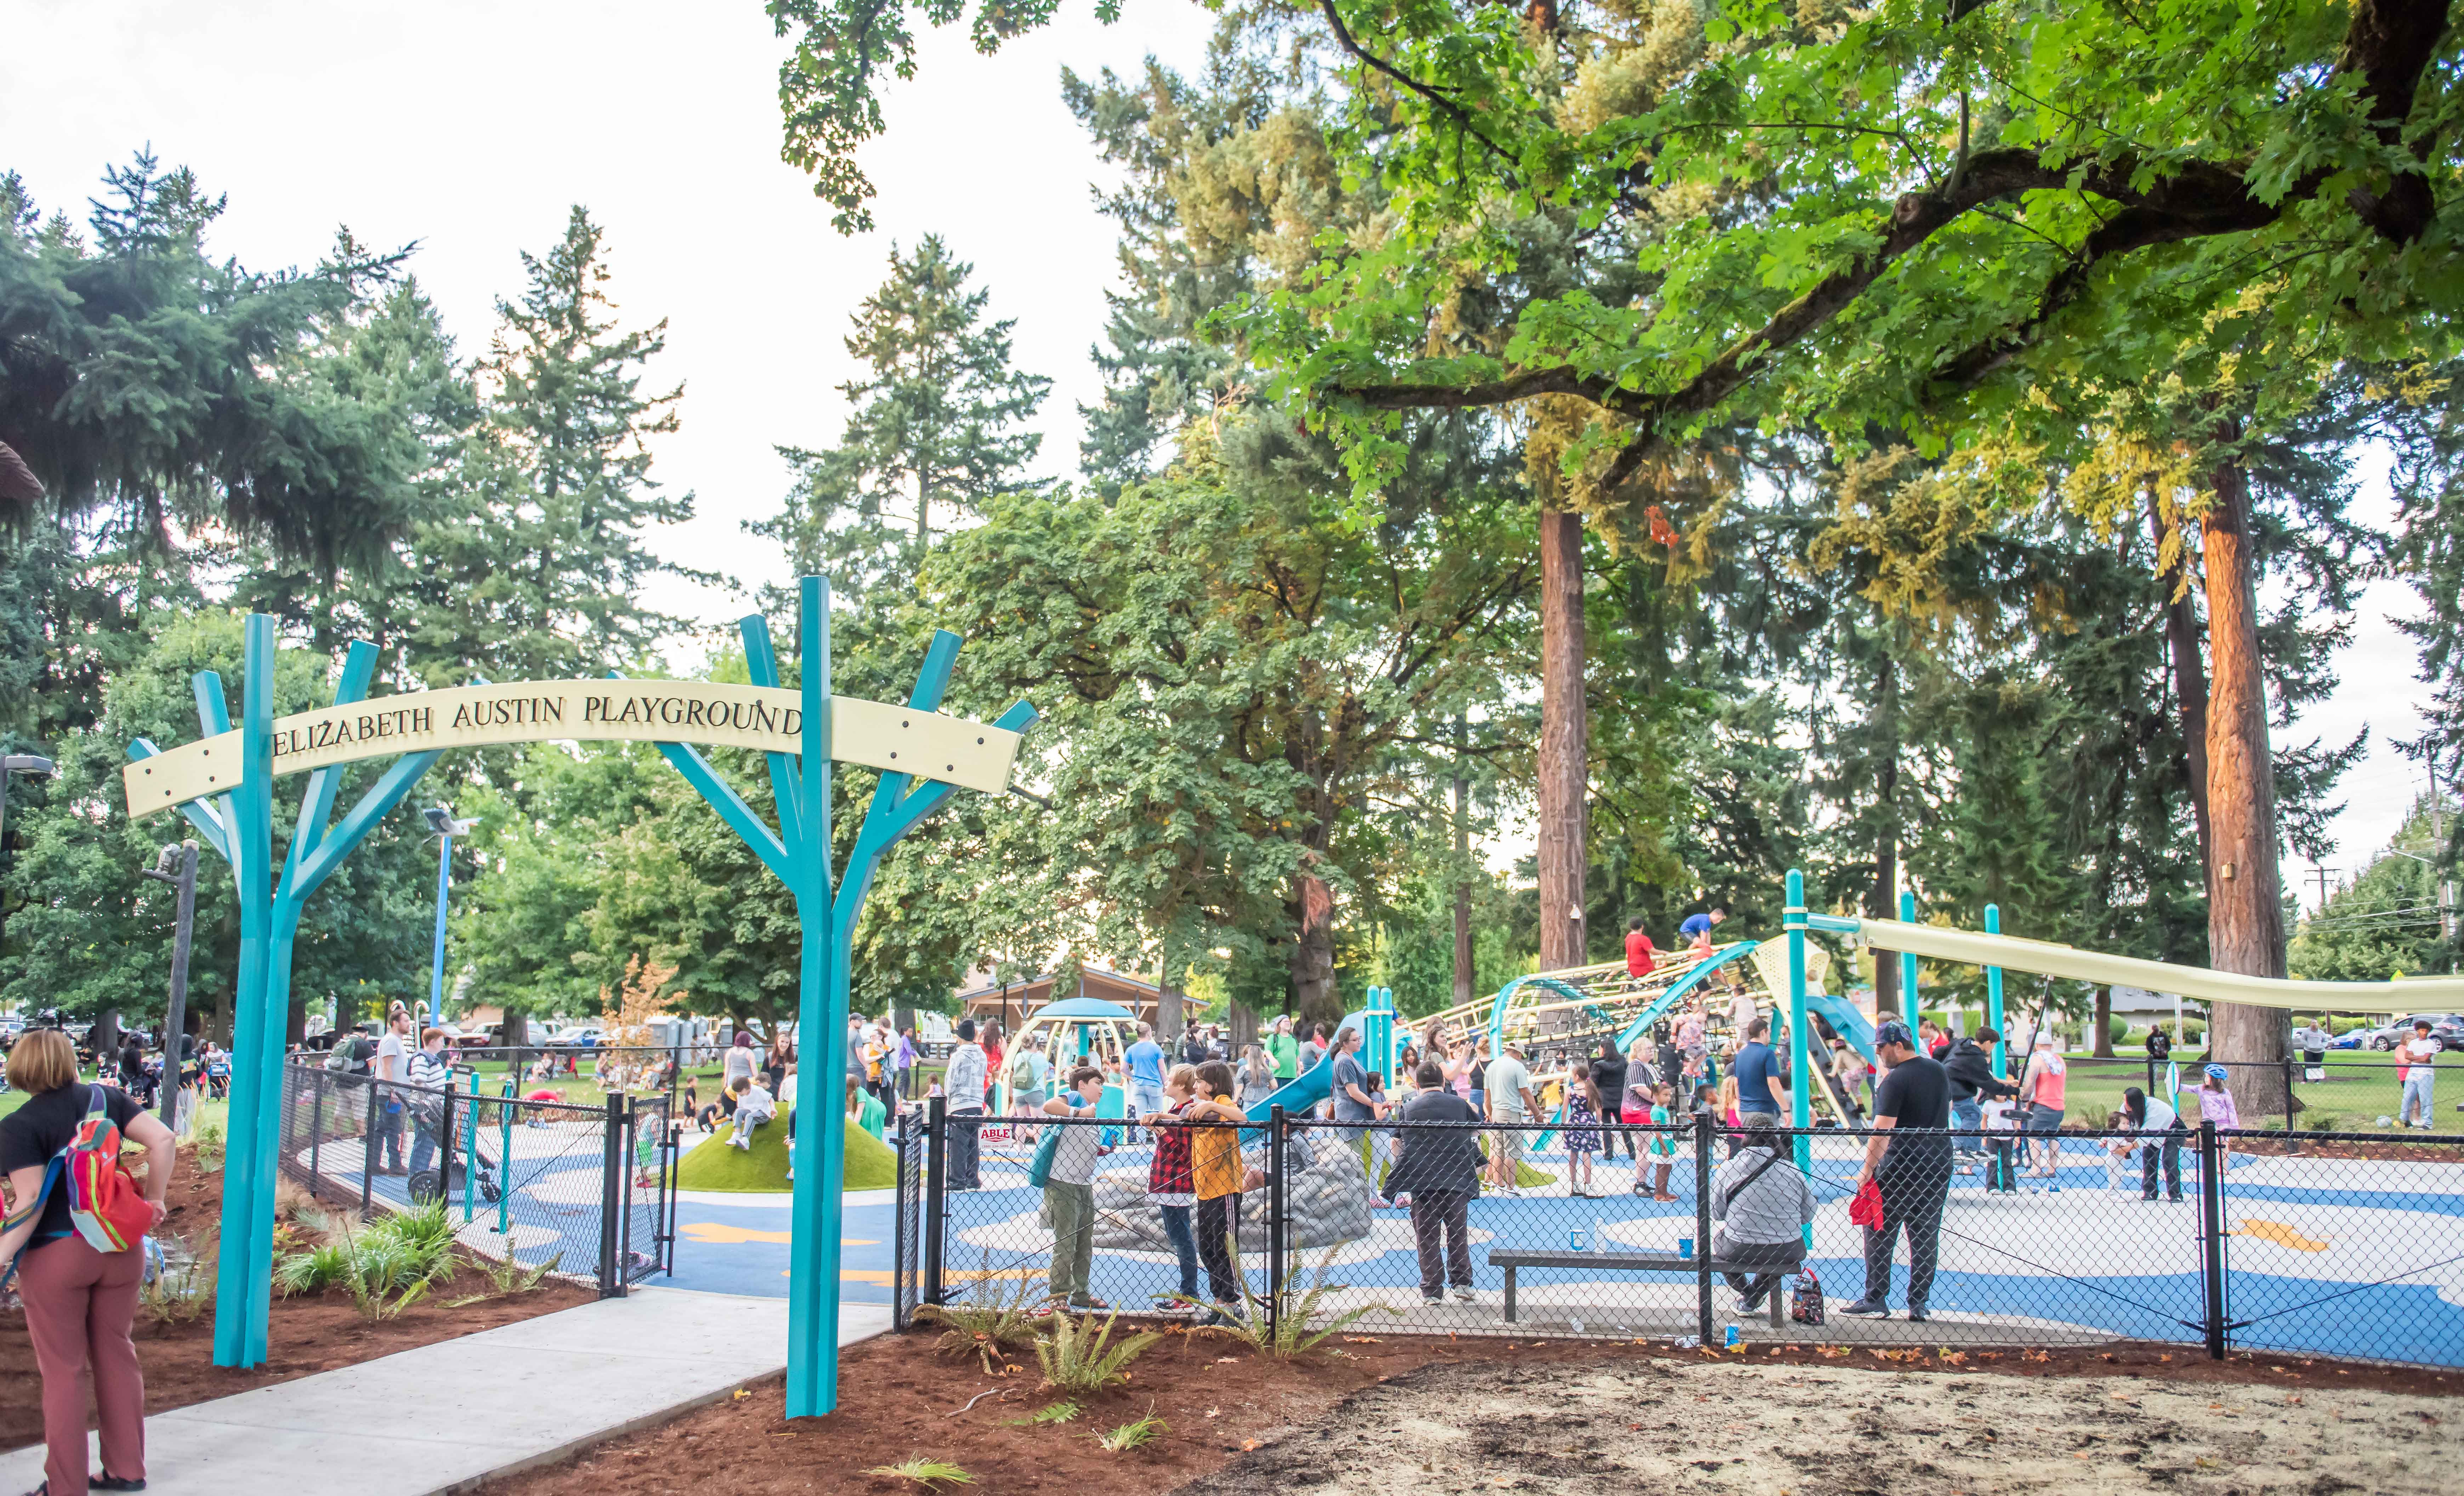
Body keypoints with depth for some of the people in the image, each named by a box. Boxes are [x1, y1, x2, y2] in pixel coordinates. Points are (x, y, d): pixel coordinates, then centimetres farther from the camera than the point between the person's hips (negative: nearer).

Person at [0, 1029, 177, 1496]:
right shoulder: (106, 1098, 3)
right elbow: (163, 1141, -5)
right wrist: (153, 1203, 5)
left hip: (55, 1256, -4)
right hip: (120, 1248, 4)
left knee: (63, 1370, 6)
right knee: (116, 1356, 15)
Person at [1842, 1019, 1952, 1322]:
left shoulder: (1895, 1080, -15)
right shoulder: (1939, 1070, 7)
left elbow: (1882, 1131, -19)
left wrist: (1867, 1170, -14)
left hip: (1900, 1167, -6)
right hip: (1939, 1165, 7)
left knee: (1880, 1234, 4)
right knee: (1926, 1237, 9)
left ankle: (1876, 1301, 5)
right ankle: (1919, 1305, 9)